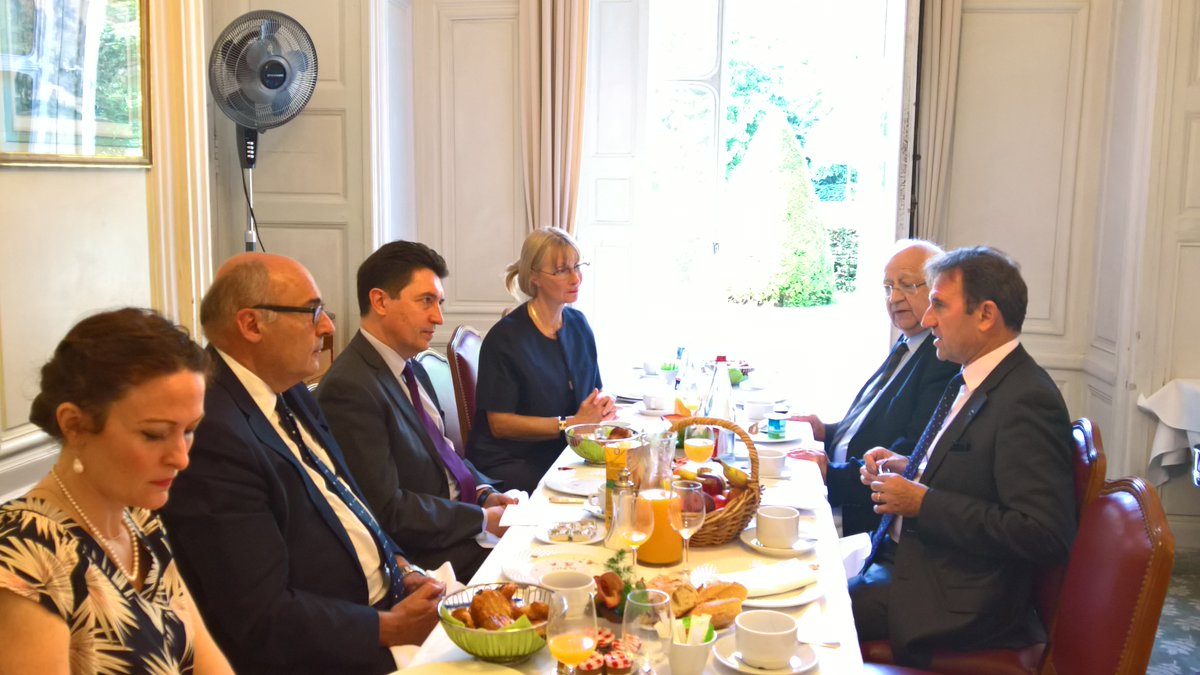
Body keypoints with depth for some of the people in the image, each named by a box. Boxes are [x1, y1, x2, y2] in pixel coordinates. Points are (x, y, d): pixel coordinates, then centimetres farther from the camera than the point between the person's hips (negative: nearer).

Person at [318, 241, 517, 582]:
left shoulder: (413, 371, 9)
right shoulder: (349, 389, -20)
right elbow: (388, 511, -22)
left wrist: (485, 492, 0)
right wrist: (483, 519, -16)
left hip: (462, 509, 9)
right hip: (427, 555, -9)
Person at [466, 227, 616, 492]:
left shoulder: (578, 324, 9)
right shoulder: (505, 338, -12)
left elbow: (593, 390, 17)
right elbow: (500, 423, -14)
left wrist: (604, 405, -7)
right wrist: (571, 423, -17)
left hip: (564, 454, 7)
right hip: (508, 464, -6)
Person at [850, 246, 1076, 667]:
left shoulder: (1027, 401, -20)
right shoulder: (972, 381, 10)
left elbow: (1043, 535, -25)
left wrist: (922, 502, -20)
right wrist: (907, 469, 4)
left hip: (955, 600, -9)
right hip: (907, 554, 9)